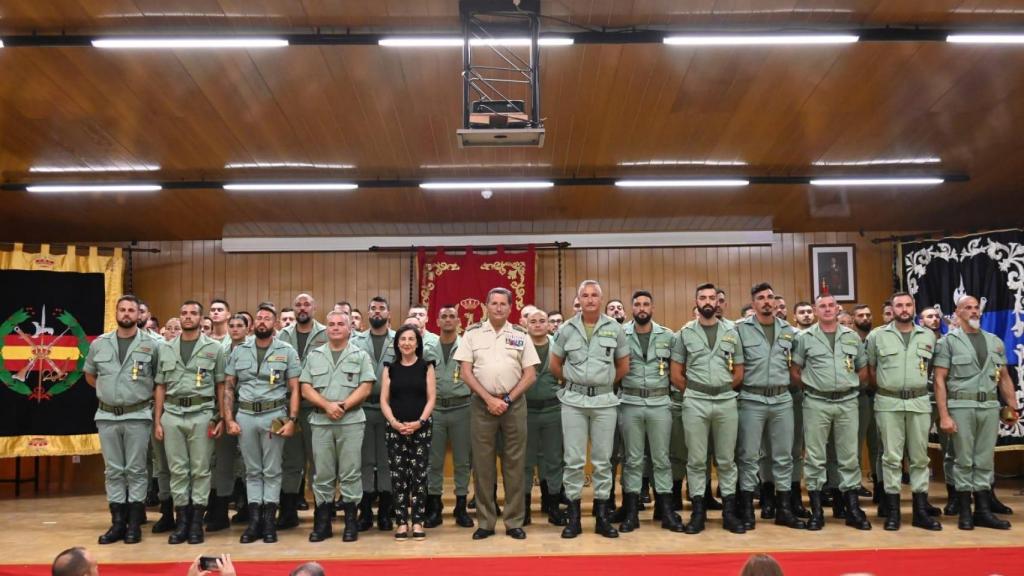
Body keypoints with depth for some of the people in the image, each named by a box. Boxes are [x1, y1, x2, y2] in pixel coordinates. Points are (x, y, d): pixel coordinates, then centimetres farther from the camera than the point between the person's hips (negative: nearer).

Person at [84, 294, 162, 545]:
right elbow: (89, 375, 19)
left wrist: (146, 393, -1)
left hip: (137, 416, -3)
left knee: (136, 470, 2)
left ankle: (134, 524, 9)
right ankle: (117, 523, 16)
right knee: (113, 471, 9)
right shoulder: (99, 343, 6)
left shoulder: (151, 344, -4)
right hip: (107, 416, 3)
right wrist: (109, 391, 11)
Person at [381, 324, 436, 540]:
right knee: (398, 476, 2)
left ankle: (417, 521, 6)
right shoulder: (390, 368, 8)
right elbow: (384, 400, 3)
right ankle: (401, 522, 8)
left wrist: (420, 421, -14)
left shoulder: (426, 367, 4)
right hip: (395, 429, 1)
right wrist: (394, 422, -12)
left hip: (421, 428, -1)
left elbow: (431, 398, -1)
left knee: (419, 474, -1)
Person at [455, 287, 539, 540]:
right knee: (482, 463, 3)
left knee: (514, 463, 4)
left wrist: (507, 399, -7)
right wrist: (489, 399, -9)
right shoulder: (472, 333, 4)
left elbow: (530, 374, 4)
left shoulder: (520, 335, 6)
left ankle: (514, 522, 12)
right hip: (482, 403, 0)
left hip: (514, 404, 1)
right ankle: (485, 522, 13)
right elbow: (465, 372, 0)